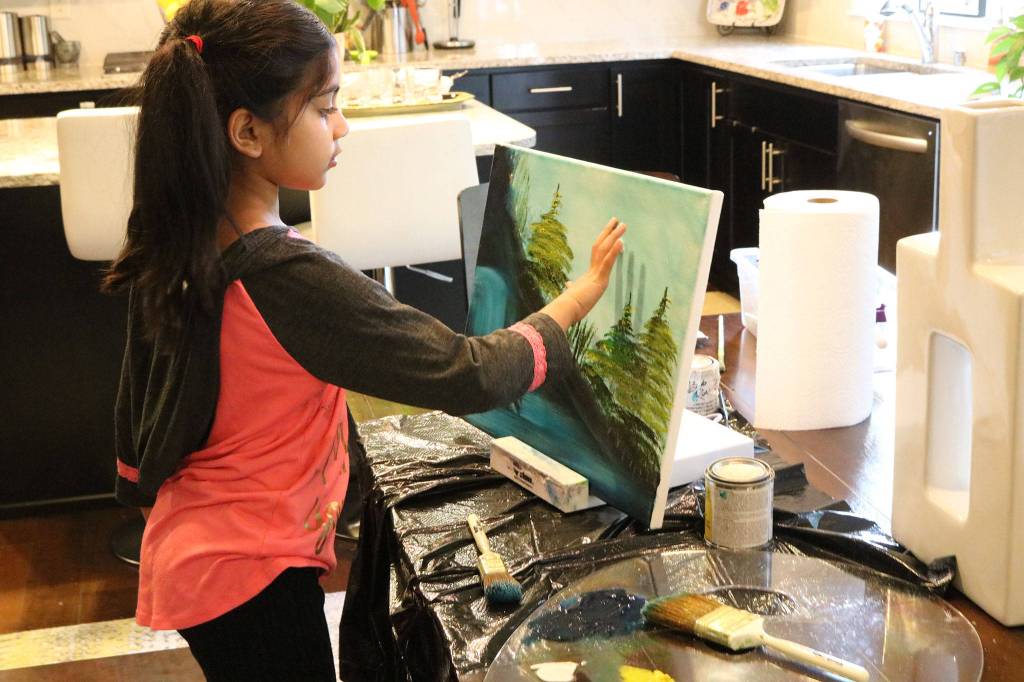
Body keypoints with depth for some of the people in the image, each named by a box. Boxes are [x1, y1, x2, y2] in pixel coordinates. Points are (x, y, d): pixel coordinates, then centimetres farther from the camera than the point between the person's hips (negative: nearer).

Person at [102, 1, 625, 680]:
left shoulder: (170, 249, -4)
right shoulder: (292, 278, -29)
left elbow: (138, 400, 10)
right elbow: (469, 375, -25)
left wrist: (141, 487, 26)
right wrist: (584, 292, -12)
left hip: (185, 547, 8)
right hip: (251, 580, -8)